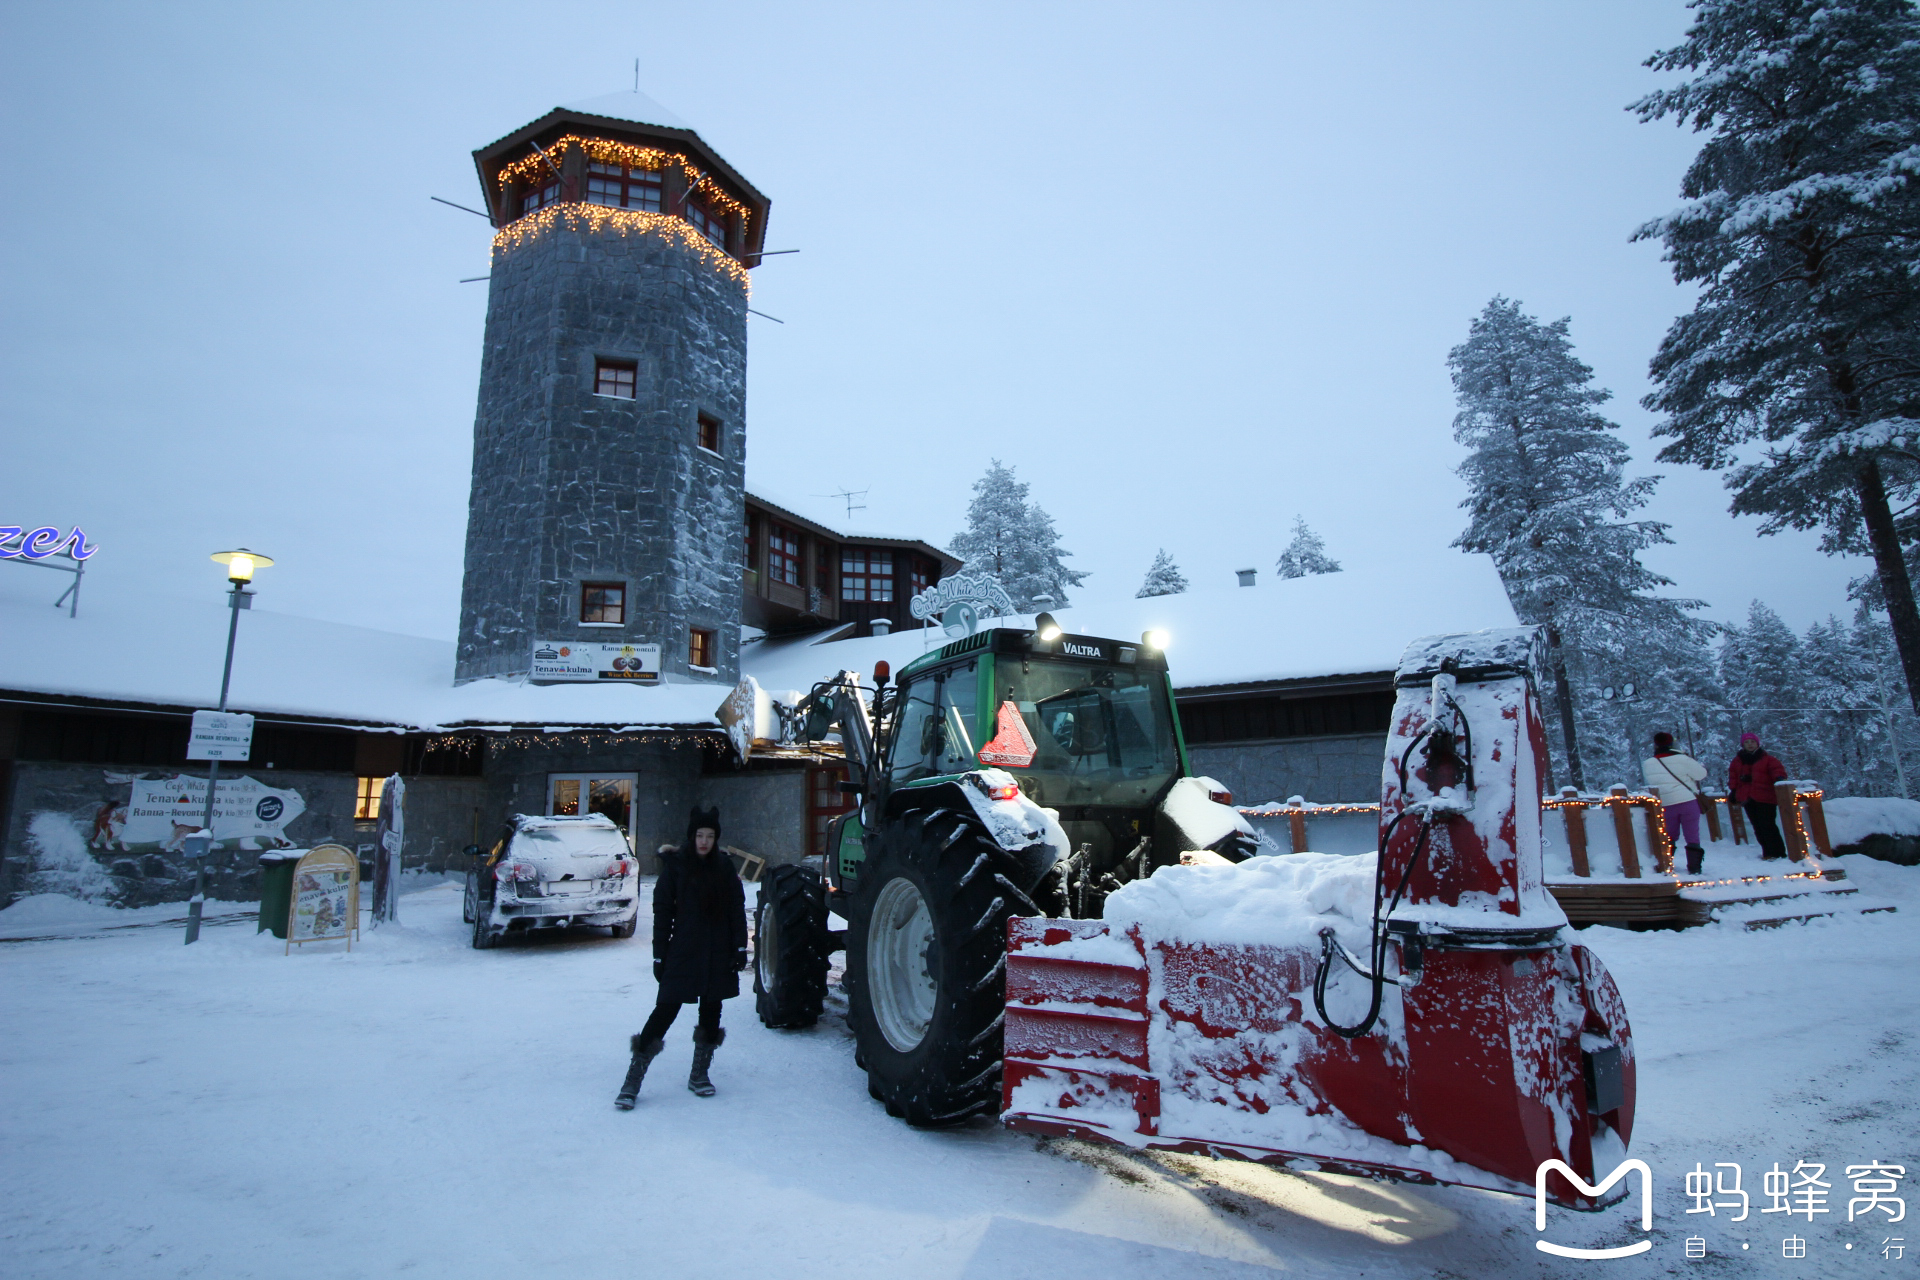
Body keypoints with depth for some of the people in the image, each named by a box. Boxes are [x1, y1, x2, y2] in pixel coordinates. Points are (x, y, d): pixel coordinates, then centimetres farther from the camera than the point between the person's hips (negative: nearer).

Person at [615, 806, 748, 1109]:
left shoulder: (724, 866, 5)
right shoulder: (675, 865, -3)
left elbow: (737, 908, 7)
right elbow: (662, 911, -3)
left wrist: (740, 947, 2)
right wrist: (659, 956, -5)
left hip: (718, 956, 3)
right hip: (682, 954, -3)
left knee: (711, 1012, 10)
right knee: (665, 1010, -6)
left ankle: (700, 1075, 25)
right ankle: (632, 1081, 4)